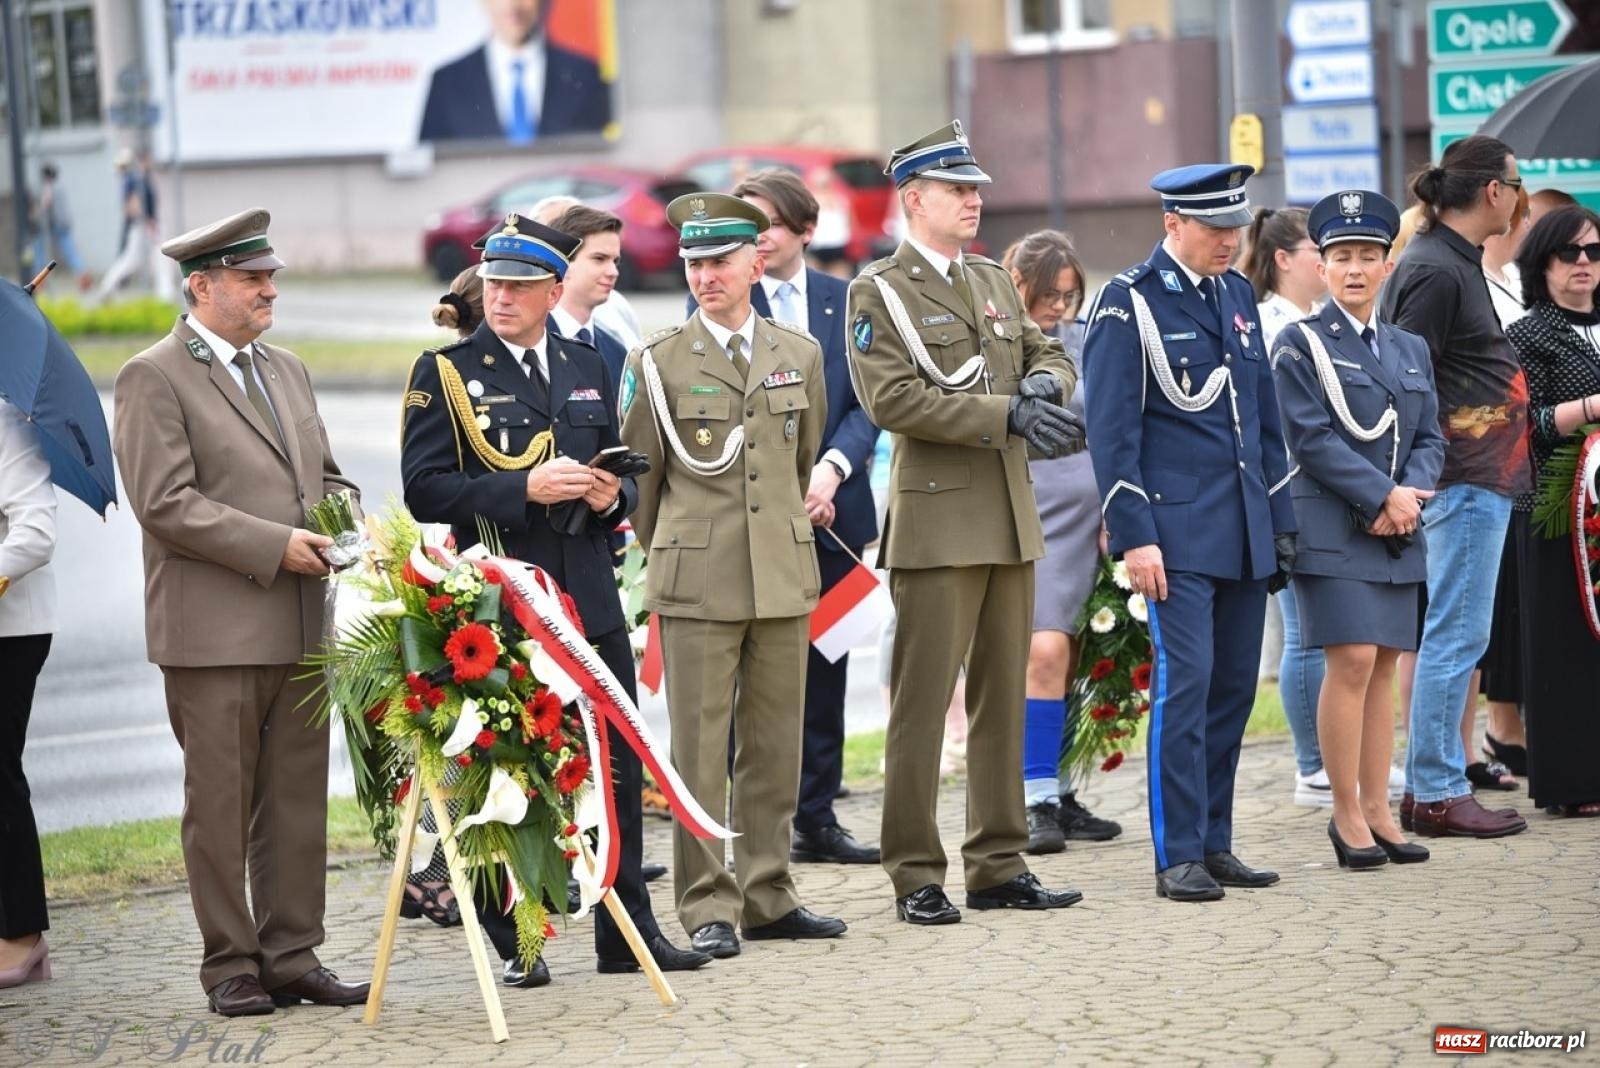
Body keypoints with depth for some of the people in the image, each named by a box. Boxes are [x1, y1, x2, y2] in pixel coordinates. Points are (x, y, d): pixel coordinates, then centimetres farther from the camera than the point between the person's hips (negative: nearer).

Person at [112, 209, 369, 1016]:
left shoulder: (286, 370, 17)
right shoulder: (153, 379, -6)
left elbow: (325, 476, 24)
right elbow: (165, 503, -14)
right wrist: (275, 547, -16)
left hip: (299, 629, 7)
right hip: (214, 632, -7)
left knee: (298, 804, 8)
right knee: (220, 808, 1)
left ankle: (293, 957, 15)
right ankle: (232, 967, 8)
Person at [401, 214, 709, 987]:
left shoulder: (587, 370, 14)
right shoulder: (445, 373, -1)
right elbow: (424, 489, -10)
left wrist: (612, 496, -1)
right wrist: (523, 490, -19)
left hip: (588, 598, 5)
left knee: (616, 764, 6)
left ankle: (628, 930, 14)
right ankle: (514, 943, 10)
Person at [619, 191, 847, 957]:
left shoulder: (799, 355, 9)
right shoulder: (658, 361, -1)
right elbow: (637, 471, 7)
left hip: (784, 577, 4)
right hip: (697, 582, -4)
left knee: (775, 746, 8)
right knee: (699, 750, -3)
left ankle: (768, 898, 16)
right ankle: (707, 908, 1)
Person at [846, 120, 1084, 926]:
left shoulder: (993, 281, 17)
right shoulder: (878, 291, -5)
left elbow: (1048, 353, 23)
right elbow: (893, 400, -16)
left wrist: (1043, 383, -3)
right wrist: (1007, 414, -19)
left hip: (1010, 518, 7)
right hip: (936, 519, -7)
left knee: (1003, 698, 10)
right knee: (922, 703, -5)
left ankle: (998, 865, 17)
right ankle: (915, 876, 0)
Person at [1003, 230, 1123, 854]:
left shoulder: (1083, 344, 10)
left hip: (1084, 521, 4)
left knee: (1067, 662, 7)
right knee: (1045, 652, -14)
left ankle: (1057, 795, 15)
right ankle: (1038, 800, -8)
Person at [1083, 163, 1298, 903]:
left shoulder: (1238, 293, 14)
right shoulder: (1130, 302, -6)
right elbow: (1112, 428, -9)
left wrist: (1280, 521, 15)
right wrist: (1133, 536, -14)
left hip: (1244, 532, 7)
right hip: (1178, 531, -6)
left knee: (1235, 688, 7)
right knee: (1185, 683, -10)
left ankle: (1214, 843, 14)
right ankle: (1179, 857, -5)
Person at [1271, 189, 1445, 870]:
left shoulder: (1411, 350, 17)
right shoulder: (1300, 346, 0)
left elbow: (1430, 438, 13)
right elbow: (1311, 437, -10)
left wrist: (1411, 494, -7)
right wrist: (1383, 496, -15)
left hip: (1398, 531, 5)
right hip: (1332, 528, -5)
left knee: (1383, 667, 5)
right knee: (1352, 661, -13)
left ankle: (1376, 809, 10)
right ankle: (1346, 813, -5)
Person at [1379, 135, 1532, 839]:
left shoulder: (1454, 263, 15)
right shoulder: (1436, 271, -16)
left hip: (1482, 476, 10)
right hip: (1465, 479, -10)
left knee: (1450, 636, 12)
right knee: (1454, 635, -6)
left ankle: (1429, 786, 17)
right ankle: (1437, 794, -2)